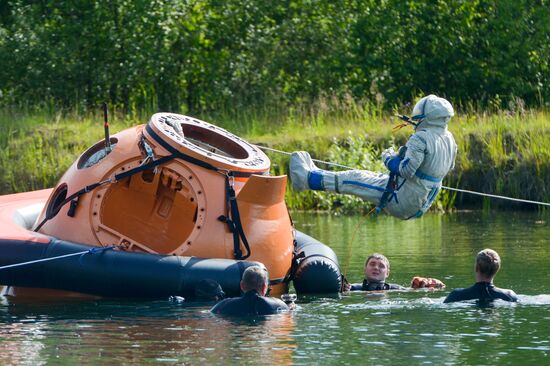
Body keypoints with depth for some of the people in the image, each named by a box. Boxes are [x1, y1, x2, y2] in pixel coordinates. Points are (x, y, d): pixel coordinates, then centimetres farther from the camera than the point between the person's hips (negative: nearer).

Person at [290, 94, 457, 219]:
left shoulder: (421, 138, -23)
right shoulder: (449, 139, 5)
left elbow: (406, 170, -30)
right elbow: (448, 167, 20)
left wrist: (390, 159, -10)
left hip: (403, 201, -9)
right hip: (421, 205, 9)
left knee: (355, 179, 2)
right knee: (369, 176, 21)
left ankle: (308, 178, 14)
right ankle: (317, 175, 32)